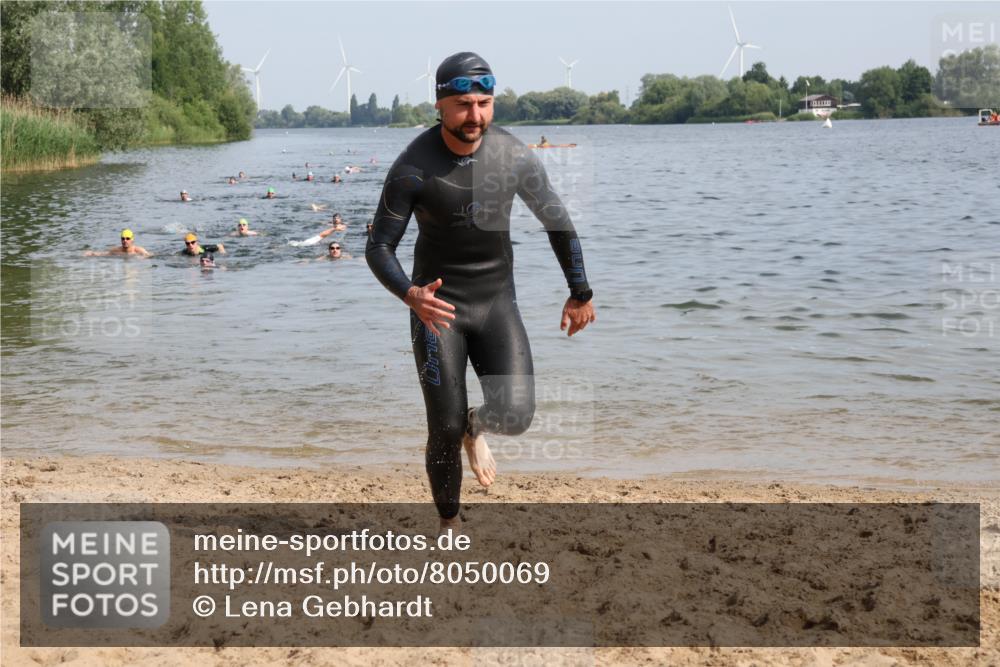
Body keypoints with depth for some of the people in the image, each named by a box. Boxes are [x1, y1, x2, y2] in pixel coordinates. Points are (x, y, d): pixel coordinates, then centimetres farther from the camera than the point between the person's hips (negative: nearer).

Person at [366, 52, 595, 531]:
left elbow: (557, 221, 7)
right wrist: (411, 294, -33)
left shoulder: (514, 156, -8)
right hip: (437, 306, -2)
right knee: (445, 432, -3)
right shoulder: (413, 167, -16)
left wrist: (580, 292, 14)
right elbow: (378, 248, -13)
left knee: (515, 415, -14)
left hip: (497, 302, 2)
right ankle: (450, 527, 21)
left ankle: (476, 426, 25)